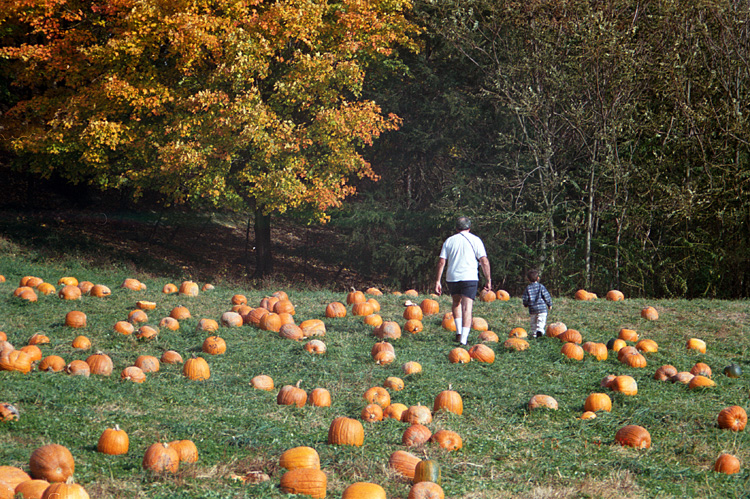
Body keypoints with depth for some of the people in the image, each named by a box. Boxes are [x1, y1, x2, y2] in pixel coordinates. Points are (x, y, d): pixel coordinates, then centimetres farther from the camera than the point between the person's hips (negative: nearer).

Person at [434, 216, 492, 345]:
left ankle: (459, 332, 15)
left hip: (452, 278, 3)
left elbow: (441, 262, 5)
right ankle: (464, 338, -16)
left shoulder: (449, 240, 10)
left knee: (456, 302, 25)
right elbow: (484, 261, -3)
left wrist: (438, 281, 7)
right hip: (469, 277, -2)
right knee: (467, 307, -5)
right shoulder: (475, 240, 4)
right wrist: (488, 280, 2)